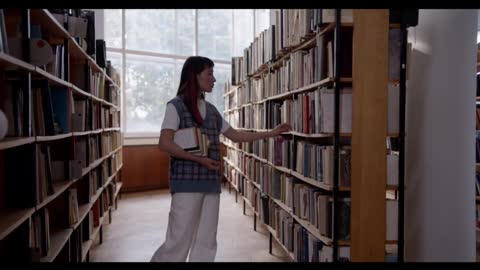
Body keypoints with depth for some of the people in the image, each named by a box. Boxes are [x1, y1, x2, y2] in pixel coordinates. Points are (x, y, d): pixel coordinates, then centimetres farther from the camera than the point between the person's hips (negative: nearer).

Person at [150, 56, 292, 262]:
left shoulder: (211, 110, 15)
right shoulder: (176, 106, -3)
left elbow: (235, 135, 21)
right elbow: (164, 144, -12)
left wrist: (271, 133, 19)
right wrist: (199, 159, -16)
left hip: (211, 183, 6)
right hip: (187, 182, -6)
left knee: (206, 242, 8)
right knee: (179, 241, -5)